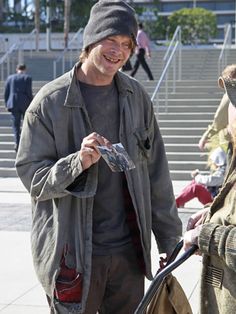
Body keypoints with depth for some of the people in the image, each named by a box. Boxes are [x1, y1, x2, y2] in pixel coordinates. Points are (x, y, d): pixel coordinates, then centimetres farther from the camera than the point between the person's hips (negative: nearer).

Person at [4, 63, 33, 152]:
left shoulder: (10, 78, 8)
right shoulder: (27, 78, -1)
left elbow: (6, 93, 7)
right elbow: (29, 92, -8)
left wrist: (7, 104, 14)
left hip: (13, 104, 2)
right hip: (25, 103, -2)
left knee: (16, 125, 3)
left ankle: (17, 143, -13)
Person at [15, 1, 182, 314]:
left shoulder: (136, 97, 4)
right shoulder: (50, 101, -8)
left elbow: (156, 173, 7)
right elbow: (32, 176, -7)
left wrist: (170, 239, 7)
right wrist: (78, 162, -26)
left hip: (130, 249, 4)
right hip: (74, 253, -3)